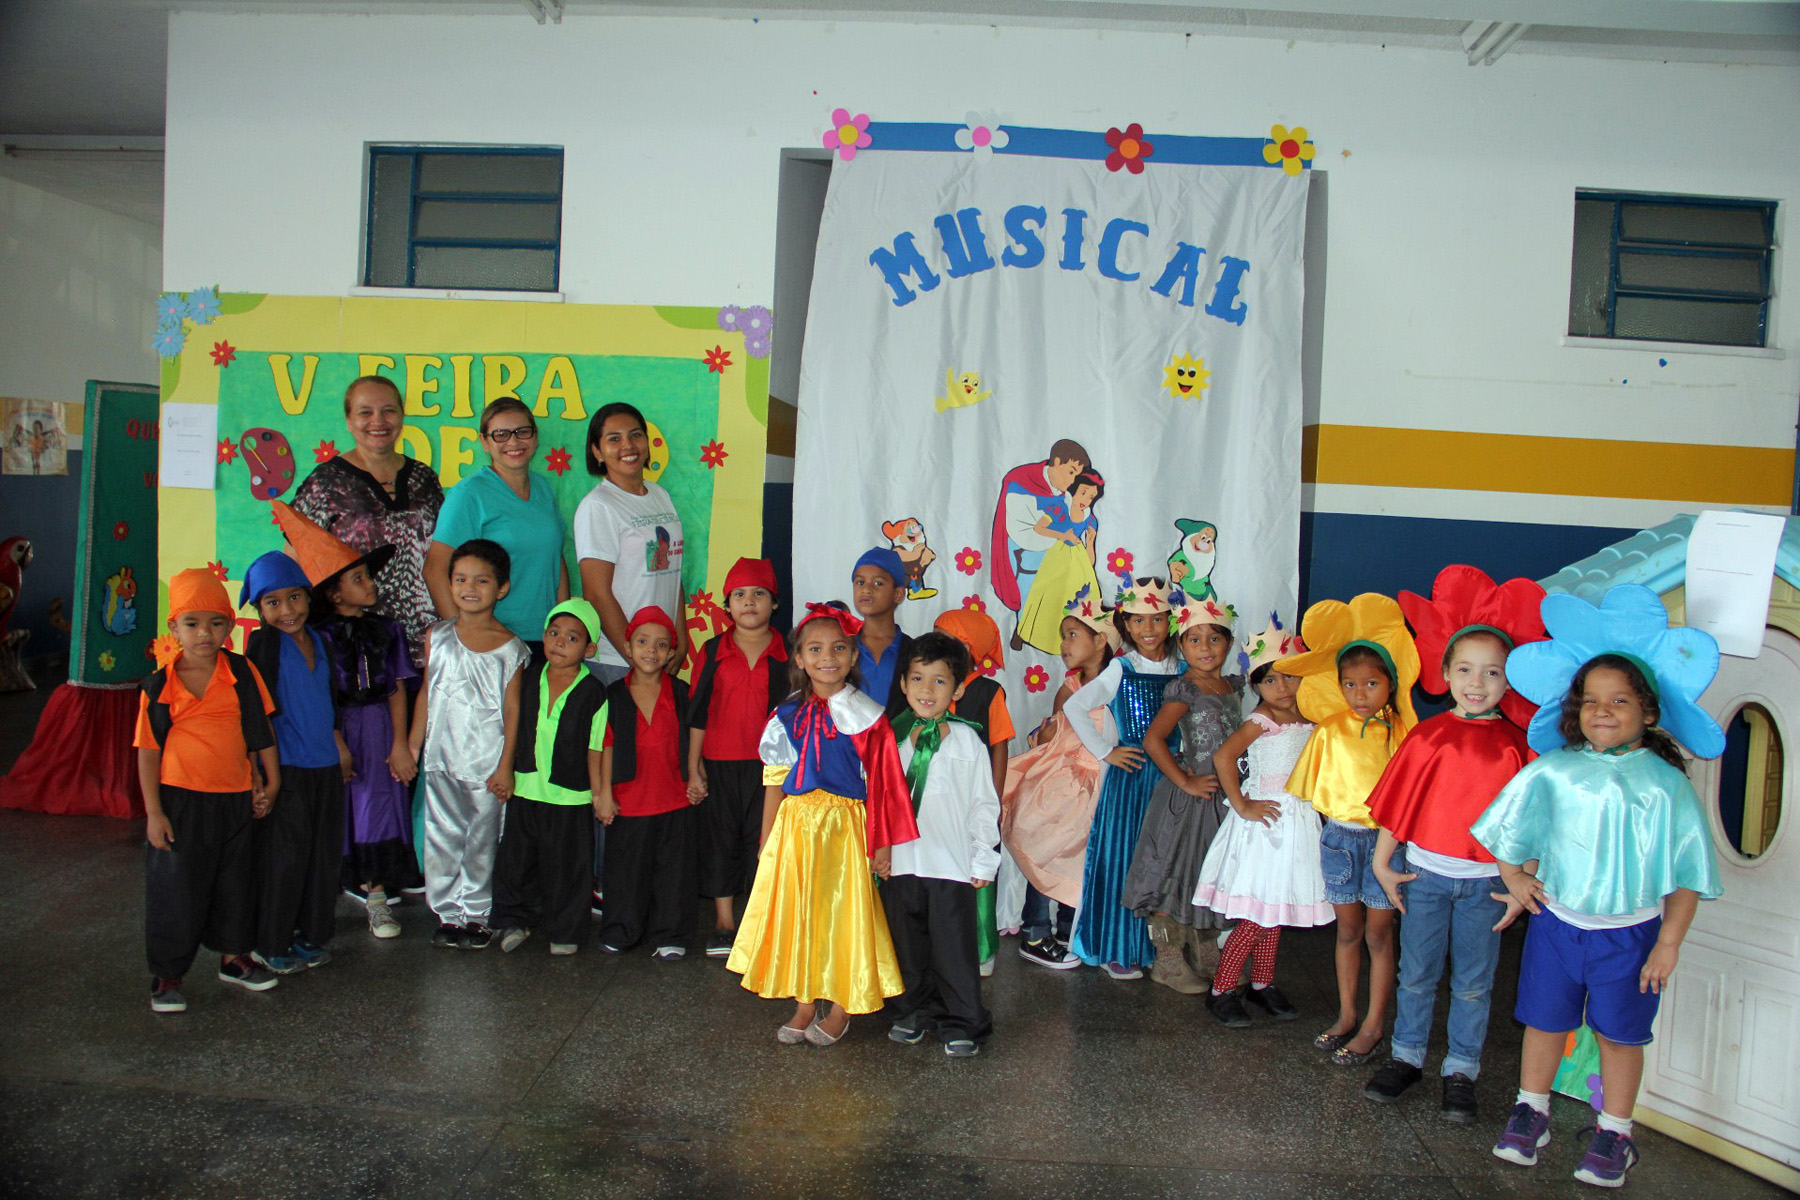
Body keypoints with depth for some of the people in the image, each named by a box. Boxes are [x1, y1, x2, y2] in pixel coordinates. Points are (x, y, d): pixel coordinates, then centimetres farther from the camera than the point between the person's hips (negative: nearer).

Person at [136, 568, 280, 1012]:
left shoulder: (242, 673, -3)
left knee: (235, 882, 16)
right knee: (176, 889, 5)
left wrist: (271, 781, 4)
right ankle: (167, 975, 21)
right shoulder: (160, 685, -6)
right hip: (179, 800, -2)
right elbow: (148, 751, -4)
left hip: (235, 799, 2)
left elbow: (261, 730, 4)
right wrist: (154, 812, -7)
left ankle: (234, 957, 34)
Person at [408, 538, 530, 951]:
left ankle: (476, 913, 19)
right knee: (441, 837, 6)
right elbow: (426, 694, 10)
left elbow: (512, 709, -4)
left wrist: (506, 765, -7)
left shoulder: (510, 647, -4)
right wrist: (413, 744, 9)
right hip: (441, 759, 2)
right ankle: (447, 913, 17)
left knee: (482, 840, 7)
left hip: (486, 762, -2)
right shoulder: (437, 637, 4)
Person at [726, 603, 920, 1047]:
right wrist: (766, 844, 7)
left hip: (845, 827, -3)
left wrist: (882, 841, -9)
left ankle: (840, 1009, 19)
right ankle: (804, 1006, 23)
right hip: (795, 827, 3)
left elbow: (880, 784, -6)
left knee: (845, 912, 3)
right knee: (796, 913, 8)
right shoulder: (788, 718, 5)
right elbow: (775, 784, 8)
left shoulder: (867, 718, -4)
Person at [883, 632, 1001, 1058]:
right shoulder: (891, 739, 4)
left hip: (951, 865, -3)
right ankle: (913, 1012, 34)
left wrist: (984, 862, -1)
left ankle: (962, 1023, 19)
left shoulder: (967, 742, -3)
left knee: (954, 947, 4)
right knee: (907, 945, 15)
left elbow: (985, 804, 1)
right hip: (898, 863, 3)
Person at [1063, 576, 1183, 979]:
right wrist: (1105, 751, -8)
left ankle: (1157, 945, 22)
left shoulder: (1182, 670, 3)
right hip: (1129, 776, -3)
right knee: (1124, 855, 1)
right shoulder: (1121, 670, -6)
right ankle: (1118, 949, 13)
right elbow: (1073, 707, -7)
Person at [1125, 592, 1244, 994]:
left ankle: (1200, 950, 33)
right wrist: (1186, 782, -19)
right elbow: (1153, 739, -23)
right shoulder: (1185, 691, -15)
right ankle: (1168, 960, 12)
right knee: (1178, 872, 0)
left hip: (1223, 794, 7)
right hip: (1190, 795, -7)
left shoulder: (1233, 686, 6)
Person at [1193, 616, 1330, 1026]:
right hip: (1266, 820, -7)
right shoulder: (1261, 719, -15)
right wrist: (1242, 806, -21)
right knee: (1257, 915, -4)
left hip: (1296, 820, 7)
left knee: (1275, 912, 16)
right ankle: (1221, 989, 8)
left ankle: (1262, 984, 30)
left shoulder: (1306, 718, 6)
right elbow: (1223, 756, -28)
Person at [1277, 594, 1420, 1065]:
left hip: (1384, 837, -3)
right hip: (1339, 835, 3)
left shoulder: (1400, 733, -7)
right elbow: (1311, 784, 10)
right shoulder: (1330, 731, -1)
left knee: (1378, 933, 5)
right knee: (1348, 929, 14)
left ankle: (1373, 1026, 18)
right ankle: (1346, 1016, 28)